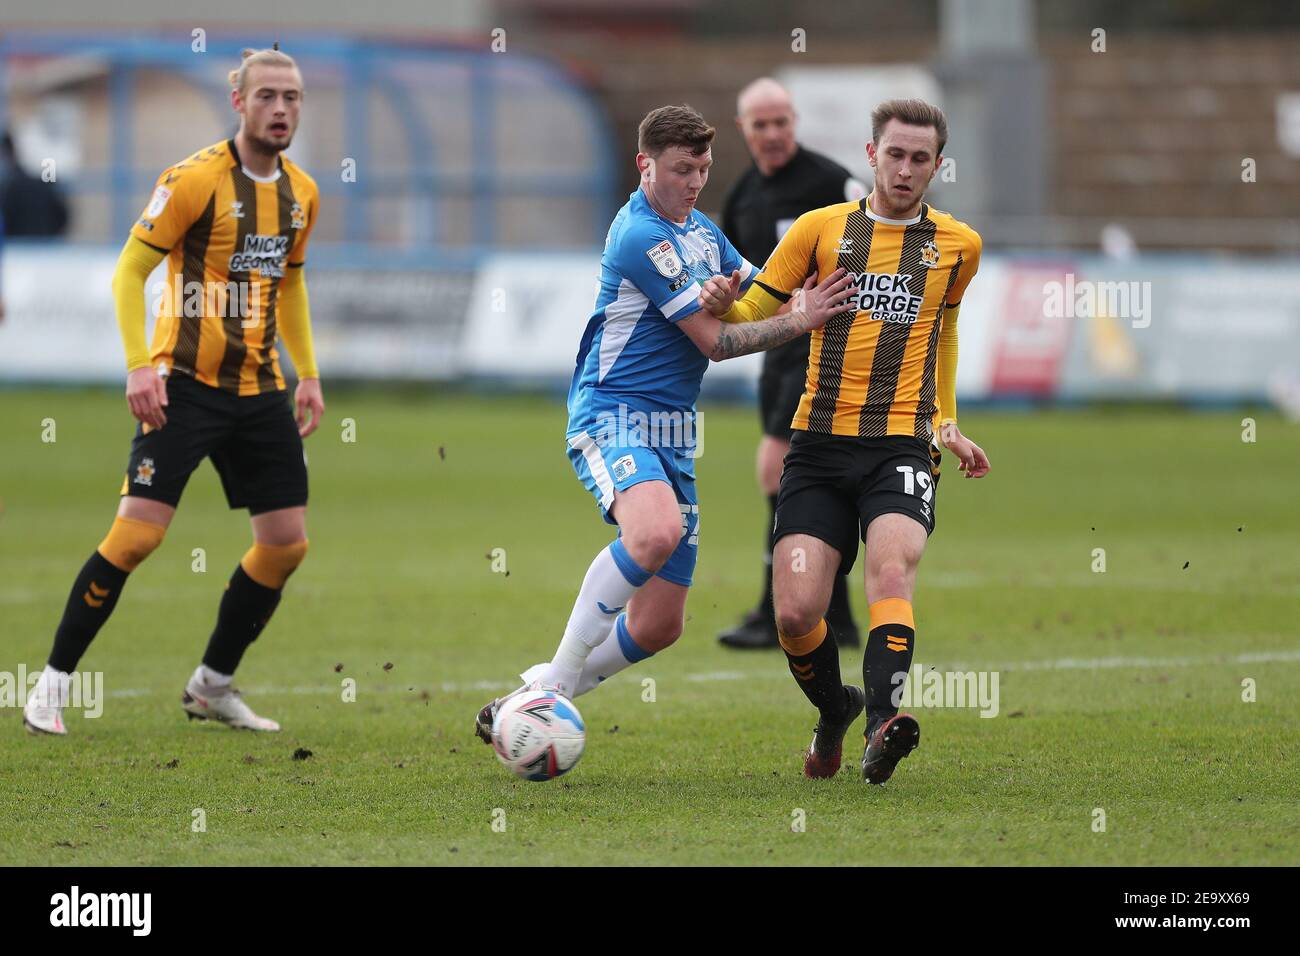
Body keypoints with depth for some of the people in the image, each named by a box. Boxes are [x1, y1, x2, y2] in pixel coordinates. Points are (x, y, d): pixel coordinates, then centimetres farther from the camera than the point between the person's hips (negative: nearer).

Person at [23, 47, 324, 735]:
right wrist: (139, 364, -19)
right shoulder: (196, 180, -12)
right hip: (186, 386, -6)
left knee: (286, 543, 3)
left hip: (259, 390, 7)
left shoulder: (301, 193, 8)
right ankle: (53, 682, -4)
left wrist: (307, 374, 17)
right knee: (138, 531, -14)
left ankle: (212, 686, 19)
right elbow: (128, 271, -9)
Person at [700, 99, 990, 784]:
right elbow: (755, 314, 12)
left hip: (902, 446, -1)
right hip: (820, 442, 1)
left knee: (892, 570, -29)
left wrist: (947, 423, 27)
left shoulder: (958, 245, 11)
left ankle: (882, 725, -41)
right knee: (796, 613, -8)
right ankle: (834, 710, 21)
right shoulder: (821, 228, 7)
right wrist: (722, 304, -11)